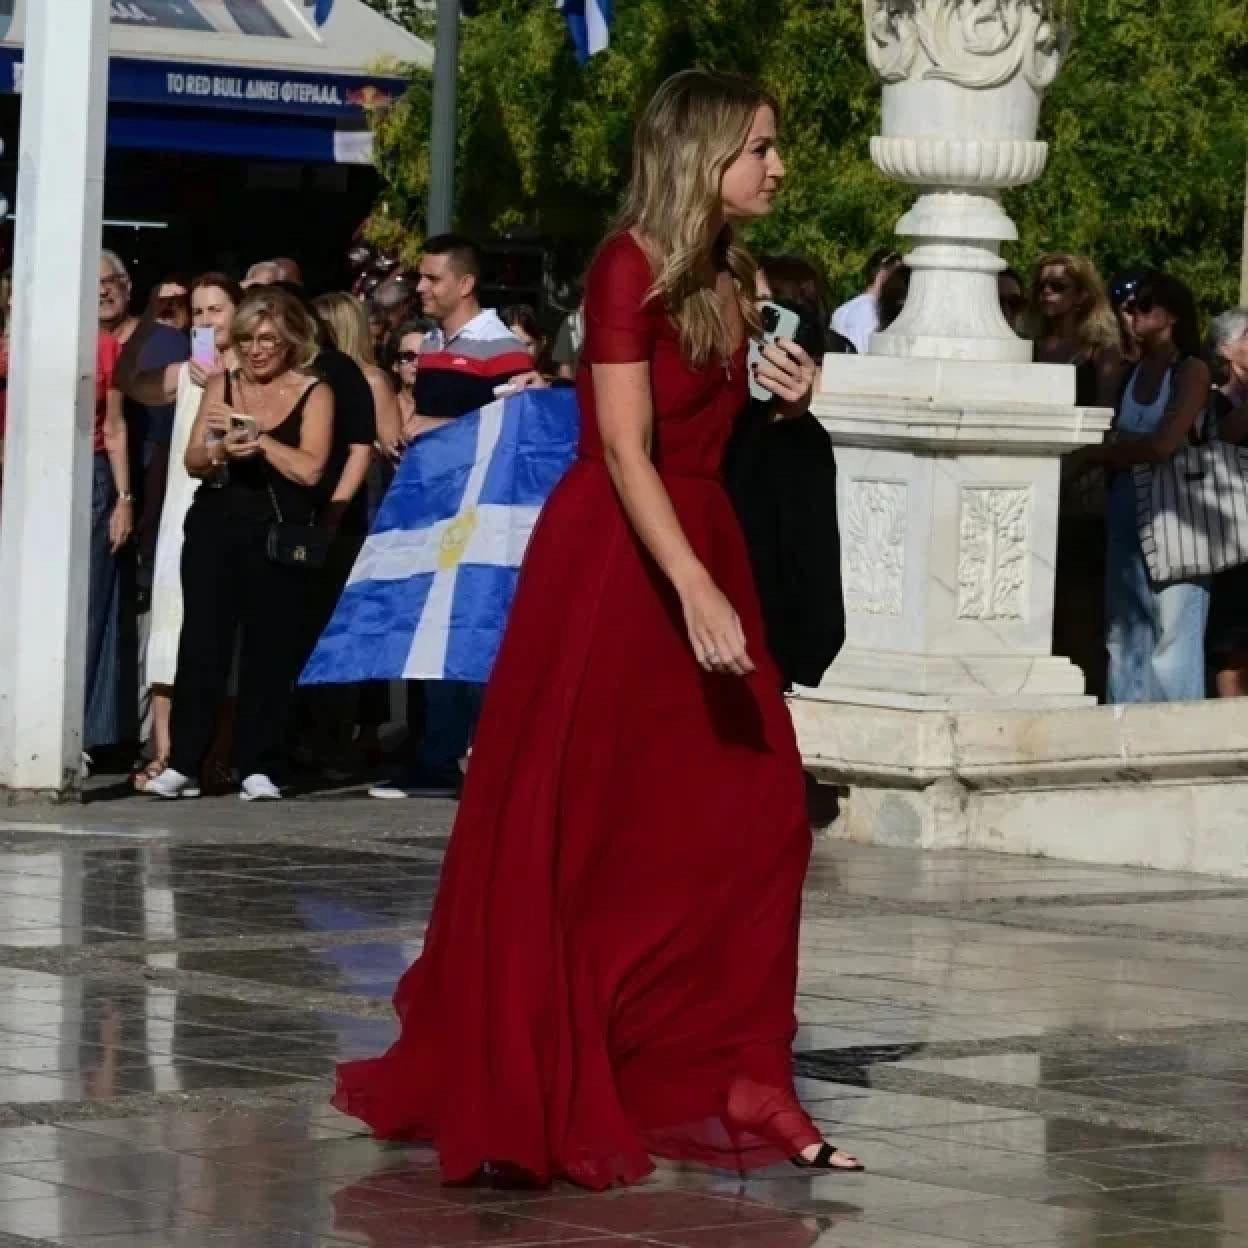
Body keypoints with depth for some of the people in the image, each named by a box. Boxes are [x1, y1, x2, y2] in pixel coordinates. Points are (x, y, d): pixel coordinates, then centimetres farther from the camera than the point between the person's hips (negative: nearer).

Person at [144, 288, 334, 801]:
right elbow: (193, 461, 6)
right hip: (216, 525, 2)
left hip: (280, 532, -2)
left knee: (270, 645, -3)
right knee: (202, 641, -4)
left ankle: (257, 766, 3)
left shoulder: (313, 394, 3)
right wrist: (222, 450, -15)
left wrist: (257, 437, -10)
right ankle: (183, 763, -4)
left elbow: (309, 469, -9)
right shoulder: (220, 386, 12)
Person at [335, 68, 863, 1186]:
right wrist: (694, 591, -28)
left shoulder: (730, 279, 12)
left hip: (703, 545, 8)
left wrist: (785, 399, 0)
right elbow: (625, 449, -20)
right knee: (573, 830, -1)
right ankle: (518, 1087, 8)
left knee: (751, 819, 2)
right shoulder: (631, 265, -12)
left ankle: (726, 1079, 5)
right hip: (613, 559, -8)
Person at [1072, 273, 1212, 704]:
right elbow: (1121, 439, 11)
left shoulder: (1190, 371, -5)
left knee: (1171, 632, -6)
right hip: (1128, 514, 6)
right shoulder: (1132, 371, 13)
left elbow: (1163, 445, -14)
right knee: (1125, 634, 5)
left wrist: (1093, 454, -5)